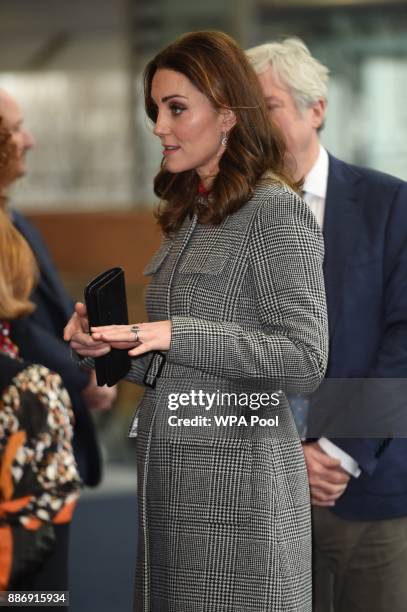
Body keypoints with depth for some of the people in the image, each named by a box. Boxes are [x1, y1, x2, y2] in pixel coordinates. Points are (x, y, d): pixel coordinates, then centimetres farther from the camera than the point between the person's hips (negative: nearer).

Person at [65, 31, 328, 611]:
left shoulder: (275, 210, -10)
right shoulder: (188, 214, 14)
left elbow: (305, 360, -17)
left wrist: (175, 335, -21)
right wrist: (111, 342, 2)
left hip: (238, 471, -8)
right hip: (169, 469, 8)